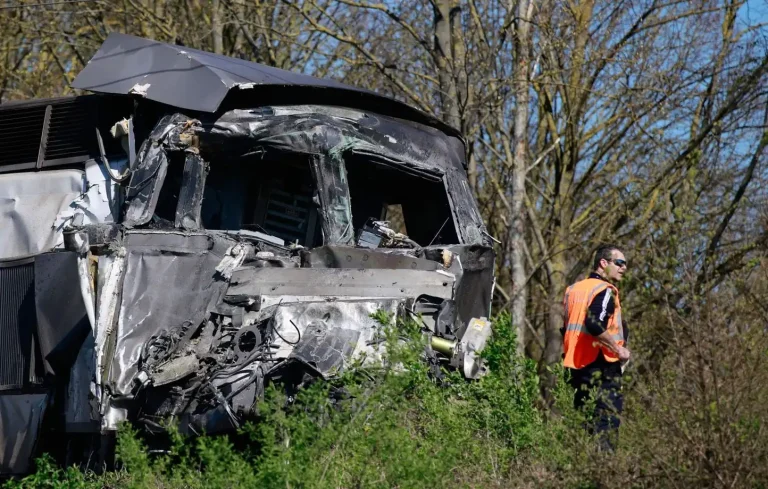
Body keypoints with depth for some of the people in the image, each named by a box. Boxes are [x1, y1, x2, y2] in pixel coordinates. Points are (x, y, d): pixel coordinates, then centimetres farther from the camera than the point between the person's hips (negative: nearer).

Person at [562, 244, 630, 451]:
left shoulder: (574, 289, 16)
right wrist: (619, 349, -17)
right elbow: (595, 324, -26)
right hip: (602, 366, -8)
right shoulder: (605, 290, -11)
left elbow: (566, 329, 18)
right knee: (606, 422, -8)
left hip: (577, 365, 8)